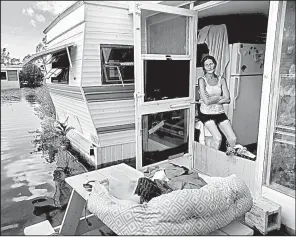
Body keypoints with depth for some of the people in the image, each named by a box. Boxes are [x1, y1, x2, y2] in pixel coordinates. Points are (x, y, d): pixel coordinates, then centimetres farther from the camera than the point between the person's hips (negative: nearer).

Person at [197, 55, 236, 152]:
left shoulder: (221, 80, 8)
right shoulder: (202, 80, -5)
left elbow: (227, 99, -1)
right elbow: (206, 101, -16)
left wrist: (212, 99, -11)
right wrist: (220, 97, -4)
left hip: (220, 113, 4)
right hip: (206, 114, -4)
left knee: (233, 139, -10)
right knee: (218, 138, -22)